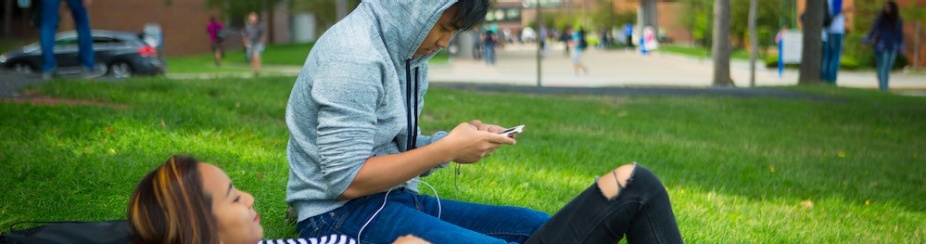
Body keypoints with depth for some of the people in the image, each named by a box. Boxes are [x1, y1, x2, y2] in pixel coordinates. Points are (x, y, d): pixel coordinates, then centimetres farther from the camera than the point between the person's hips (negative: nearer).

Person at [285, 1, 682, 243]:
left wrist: (456, 140, -6)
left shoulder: (404, 49, 11)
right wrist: (446, 150, -18)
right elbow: (347, 180, -22)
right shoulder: (354, 56, -18)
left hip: (395, 199, 10)